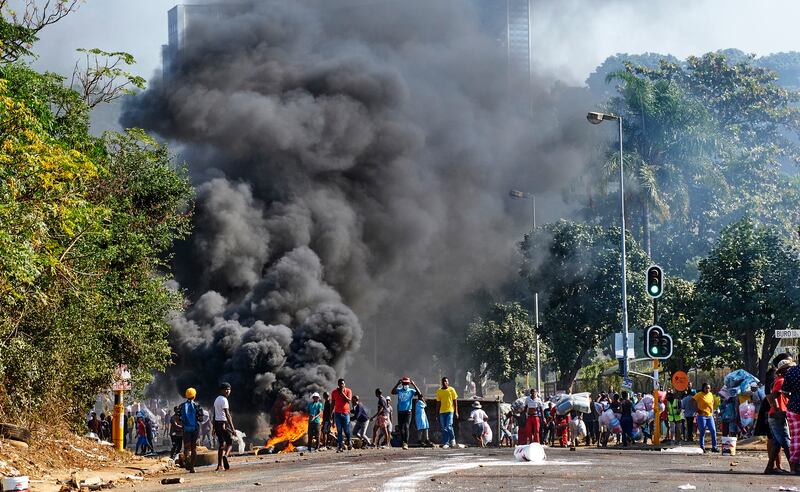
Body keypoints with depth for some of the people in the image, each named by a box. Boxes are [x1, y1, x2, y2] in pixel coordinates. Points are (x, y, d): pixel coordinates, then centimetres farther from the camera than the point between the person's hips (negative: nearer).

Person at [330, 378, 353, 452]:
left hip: (346, 413, -1)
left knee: (346, 430, 1)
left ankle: (348, 442, 27)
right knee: (339, 431, -2)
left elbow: (349, 401, -12)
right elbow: (332, 404, 9)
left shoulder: (348, 391, 1)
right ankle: (340, 447, -5)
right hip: (337, 413, 1)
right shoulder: (334, 392, 6)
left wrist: (342, 393, -17)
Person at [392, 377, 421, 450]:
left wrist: (413, 384, -18)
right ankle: (403, 442, 23)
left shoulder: (411, 391, 3)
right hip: (400, 411, 2)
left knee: (406, 427, -13)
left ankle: (406, 443, -16)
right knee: (401, 427, 7)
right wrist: (398, 384, -20)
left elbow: (419, 393, -13)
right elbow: (392, 392, -13)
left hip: (407, 412, -2)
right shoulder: (399, 390, 6)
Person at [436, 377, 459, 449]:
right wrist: (437, 413, 10)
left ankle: (452, 439, 13)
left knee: (449, 427, -12)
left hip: (450, 411, -3)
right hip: (442, 412, 3)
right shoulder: (439, 391, 8)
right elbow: (438, 403, 12)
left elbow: (455, 401, 2)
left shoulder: (451, 390, 0)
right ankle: (445, 443, 6)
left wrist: (456, 412, -3)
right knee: (444, 429, 2)